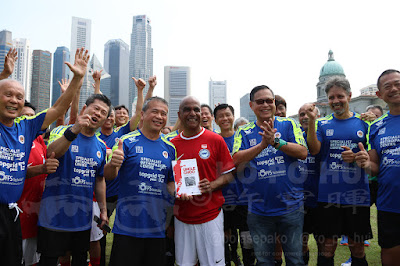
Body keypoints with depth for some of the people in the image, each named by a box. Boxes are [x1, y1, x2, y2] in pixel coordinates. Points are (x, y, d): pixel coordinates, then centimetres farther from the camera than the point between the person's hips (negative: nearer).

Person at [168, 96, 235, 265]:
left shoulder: (215, 140, -2)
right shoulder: (172, 144, 5)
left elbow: (228, 175, 1)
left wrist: (212, 185, -17)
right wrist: (176, 191, -9)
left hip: (211, 215, -2)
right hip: (182, 217, 2)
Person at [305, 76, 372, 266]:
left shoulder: (363, 122, 6)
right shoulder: (323, 124, 7)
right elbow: (314, 150, -8)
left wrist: (356, 157, -12)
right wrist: (311, 121, -17)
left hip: (357, 195, 1)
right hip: (328, 195, 0)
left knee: (357, 247, 11)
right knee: (327, 246, 7)